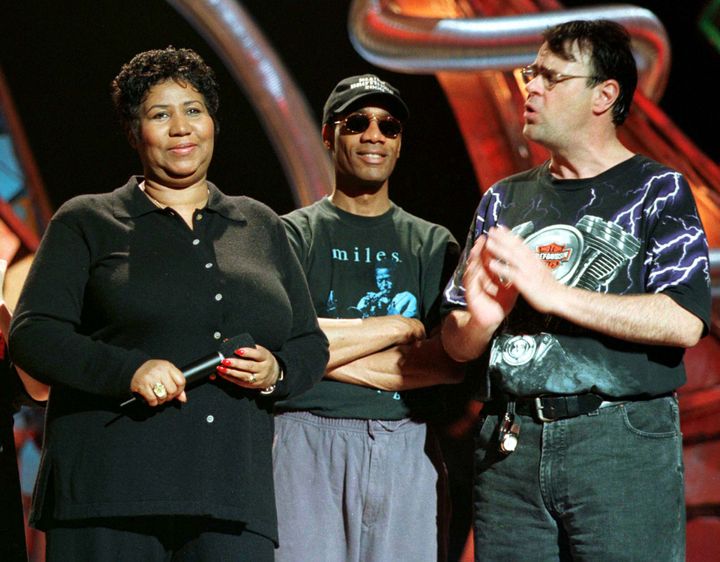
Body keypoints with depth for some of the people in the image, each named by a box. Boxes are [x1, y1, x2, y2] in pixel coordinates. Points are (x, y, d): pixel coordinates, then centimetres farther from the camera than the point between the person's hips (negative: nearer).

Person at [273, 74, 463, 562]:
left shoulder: (434, 245, 14)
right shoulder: (293, 234, 7)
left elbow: (455, 360, -1)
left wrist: (328, 350, -6)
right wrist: (399, 326, -4)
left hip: (408, 450, 2)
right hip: (309, 444, -2)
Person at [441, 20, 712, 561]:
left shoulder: (656, 190, 3)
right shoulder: (504, 200, 17)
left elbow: (683, 323, -12)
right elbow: (456, 345, 14)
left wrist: (553, 293, -15)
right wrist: (479, 320, -10)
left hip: (623, 441, -4)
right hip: (510, 449, 4)